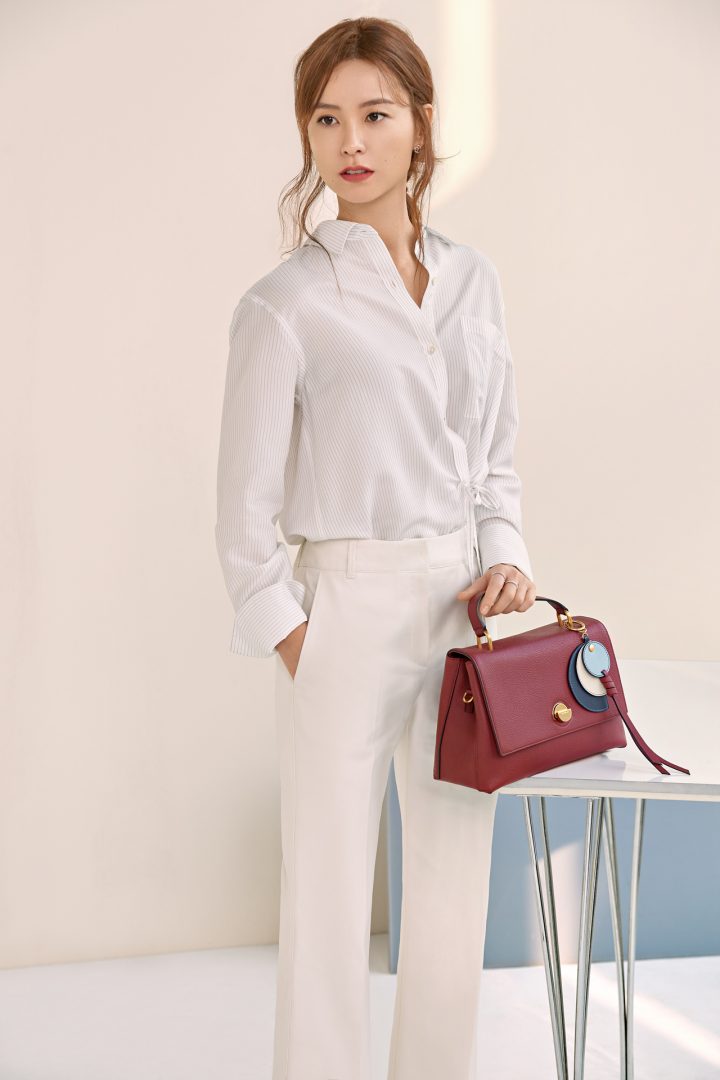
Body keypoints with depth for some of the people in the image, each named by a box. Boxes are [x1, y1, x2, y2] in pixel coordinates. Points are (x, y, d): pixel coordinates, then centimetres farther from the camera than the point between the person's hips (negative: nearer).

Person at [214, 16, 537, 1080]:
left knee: (456, 883, 14)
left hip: (464, 608, 5)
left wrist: (504, 554, 0)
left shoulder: (473, 278, 8)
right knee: (328, 893, 3)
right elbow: (245, 509, -5)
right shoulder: (286, 303, -7)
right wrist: (286, 634, -8)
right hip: (350, 607, -5)